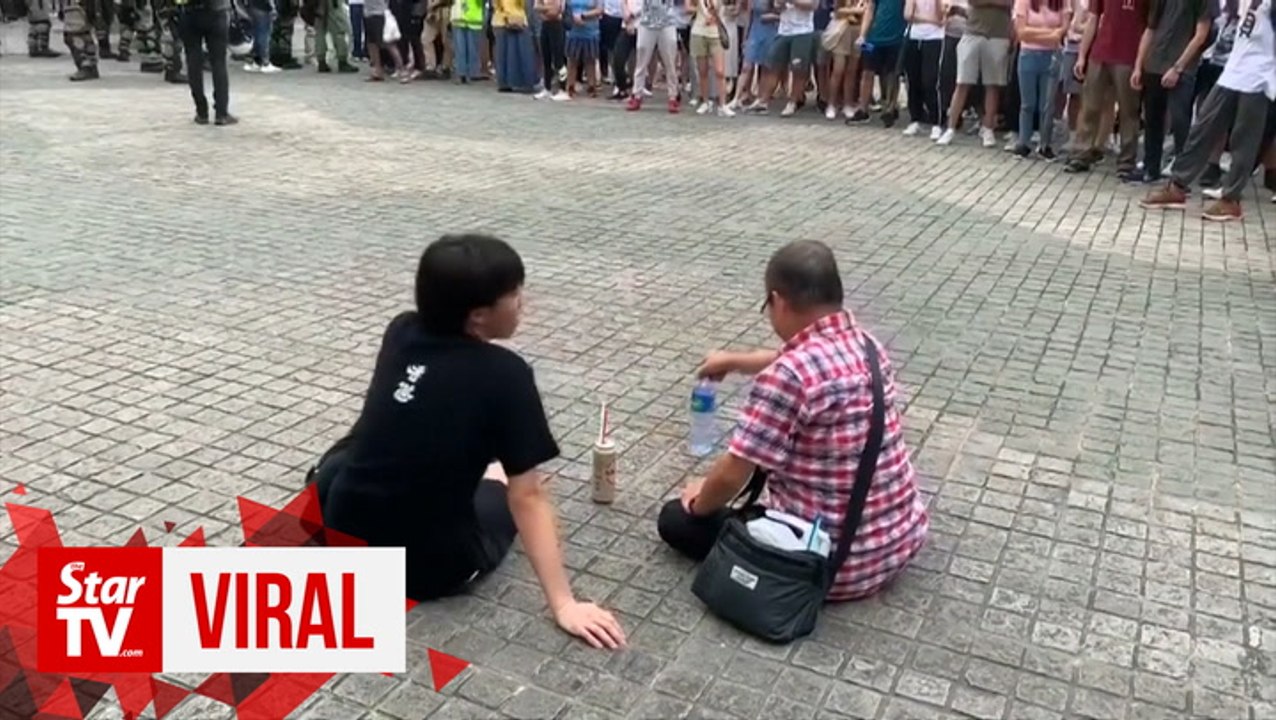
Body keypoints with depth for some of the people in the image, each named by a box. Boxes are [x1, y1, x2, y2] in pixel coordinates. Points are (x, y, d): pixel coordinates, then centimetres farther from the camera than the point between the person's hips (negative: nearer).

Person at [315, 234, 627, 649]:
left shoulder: (400, 333, -3)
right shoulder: (506, 376, -18)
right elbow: (527, 497, -17)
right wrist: (563, 605, -13)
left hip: (342, 535, 4)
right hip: (430, 567, -4)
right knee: (502, 489, 26)